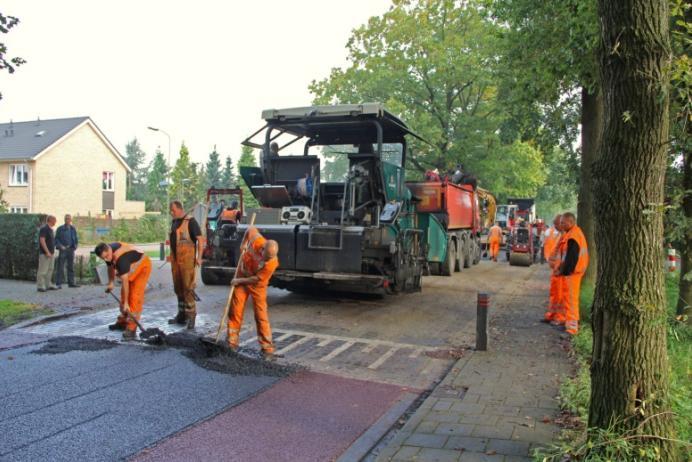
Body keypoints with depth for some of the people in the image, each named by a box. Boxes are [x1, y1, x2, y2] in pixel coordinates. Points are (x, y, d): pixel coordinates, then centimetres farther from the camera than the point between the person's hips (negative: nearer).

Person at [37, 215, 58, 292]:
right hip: (45, 254, -9)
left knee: (50, 270, 11)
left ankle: (48, 285, 16)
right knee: (43, 270, -7)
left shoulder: (51, 229, 16)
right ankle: (40, 286, -3)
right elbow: (42, 241, -19)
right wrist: (47, 252, -22)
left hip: (51, 253, 9)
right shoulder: (44, 229, -13)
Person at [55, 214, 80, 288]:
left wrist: (75, 246, 1)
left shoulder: (73, 229, 11)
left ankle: (71, 282, 13)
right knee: (61, 267, -5)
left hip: (71, 249, 4)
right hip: (63, 250, -4)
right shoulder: (60, 228, 0)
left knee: (71, 267, 8)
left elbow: (76, 239, 16)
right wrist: (60, 246, -13)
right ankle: (59, 283, -1)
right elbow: (56, 239, 0)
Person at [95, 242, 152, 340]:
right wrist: (110, 283, 12)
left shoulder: (120, 259, -39)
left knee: (135, 296, -18)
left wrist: (126, 303, -32)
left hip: (142, 266, -9)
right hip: (130, 268, 9)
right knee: (124, 294, 13)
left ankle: (131, 328, -20)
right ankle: (122, 322, 28)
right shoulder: (108, 252, -13)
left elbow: (125, 281, -36)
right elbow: (111, 266, 10)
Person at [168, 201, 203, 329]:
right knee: (178, 288, 12)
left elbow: (200, 239, -12)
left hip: (187, 259, -8)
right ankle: (182, 315, 22)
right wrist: (172, 256, 20)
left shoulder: (190, 221, -8)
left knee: (188, 287, -9)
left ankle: (191, 316, -6)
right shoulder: (174, 222, 16)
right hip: (175, 259, 8)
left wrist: (199, 257, -19)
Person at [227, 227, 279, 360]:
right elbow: (251, 229, -2)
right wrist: (244, 243, 3)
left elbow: (257, 279, -22)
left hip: (257, 285, -3)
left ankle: (267, 349, -1)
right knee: (235, 311, 5)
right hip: (241, 279, 4)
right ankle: (232, 343, 16)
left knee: (261, 315, -6)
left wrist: (239, 281, -15)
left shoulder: (272, 263, -32)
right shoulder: (257, 240, -26)